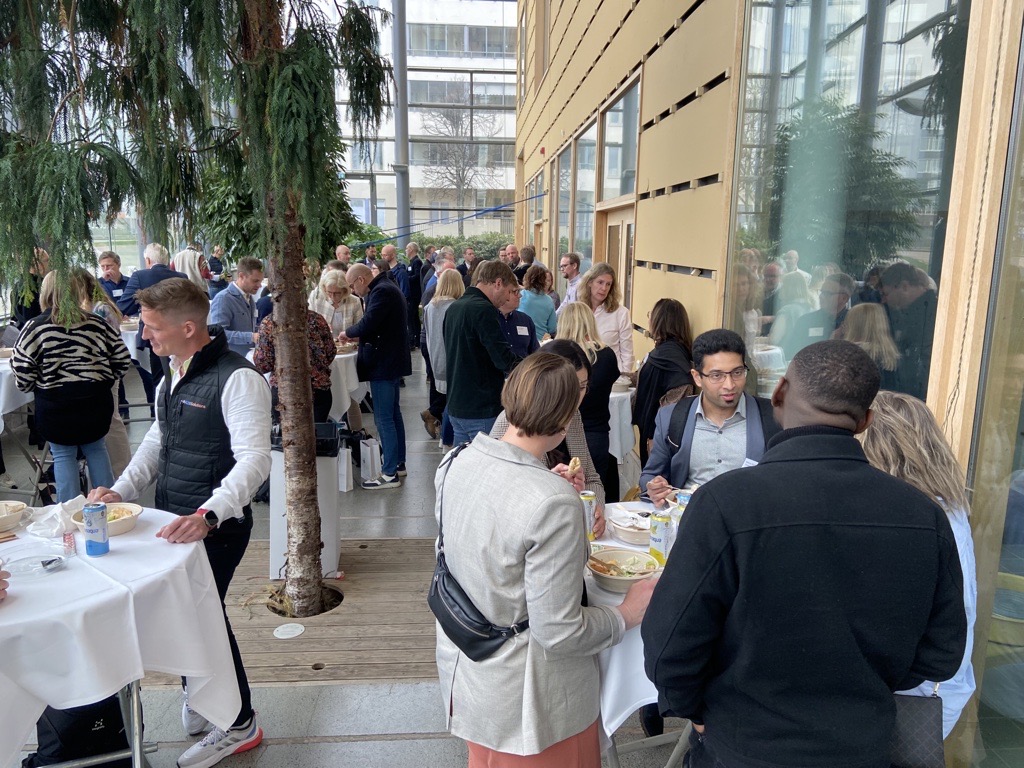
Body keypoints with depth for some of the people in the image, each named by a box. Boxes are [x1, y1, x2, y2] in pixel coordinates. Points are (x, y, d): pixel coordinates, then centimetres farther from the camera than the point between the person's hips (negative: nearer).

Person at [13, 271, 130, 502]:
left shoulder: (34, 327, -9)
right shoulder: (95, 323, -1)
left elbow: (22, 376, -10)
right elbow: (122, 358, 2)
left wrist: (41, 388, 9)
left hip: (55, 405, -2)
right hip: (95, 402, 3)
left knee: (63, 455, 10)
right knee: (96, 448, 17)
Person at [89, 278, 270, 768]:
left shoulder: (236, 378, -20)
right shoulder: (174, 373, 10)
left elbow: (254, 460, -25)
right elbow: (159, 438, 19)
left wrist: (207, 515, -35)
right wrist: (122, 490, 8)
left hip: (215, 525, -8)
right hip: (174, 519, 8)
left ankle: (238, 724, 19)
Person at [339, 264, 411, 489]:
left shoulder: (382, 291, -18)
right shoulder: (384, 288, 14)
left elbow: (367, 324, -27)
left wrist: (348, 332, -9)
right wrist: (357, 337, 8)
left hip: (384, 365, -11)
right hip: (391, 362, 11)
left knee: (384, 419, -6)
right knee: (393, 414, 17)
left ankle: (390, 474, 0)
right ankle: (398, 464, 27)